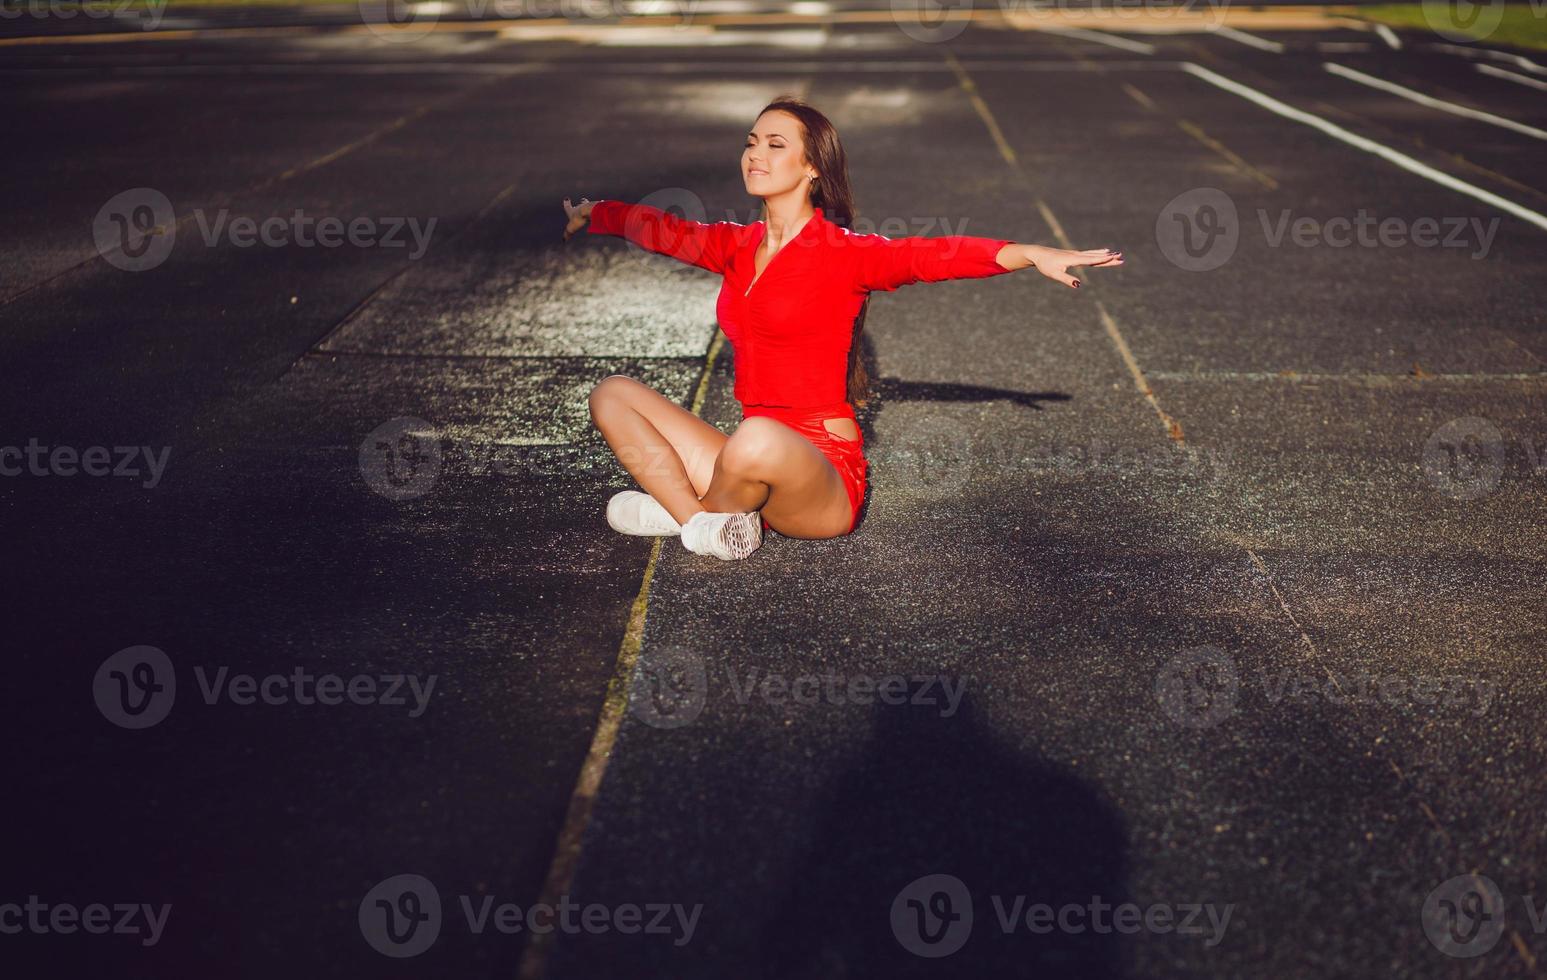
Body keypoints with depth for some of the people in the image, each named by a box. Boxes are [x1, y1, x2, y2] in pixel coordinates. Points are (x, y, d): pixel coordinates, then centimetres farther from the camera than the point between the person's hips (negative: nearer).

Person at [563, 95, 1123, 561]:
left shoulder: (841, 253, -8)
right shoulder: (737, 247, 11)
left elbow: (933, 254, -24)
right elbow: (660, 229, 29)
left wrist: (1033, 256, -38)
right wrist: (592, 215, 45)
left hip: (821, 472, -7)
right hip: (757, 468, 7)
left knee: (757, 443, -40)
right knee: (613, 394, 4)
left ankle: (693, 511, -5)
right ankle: (702, 521, -15)